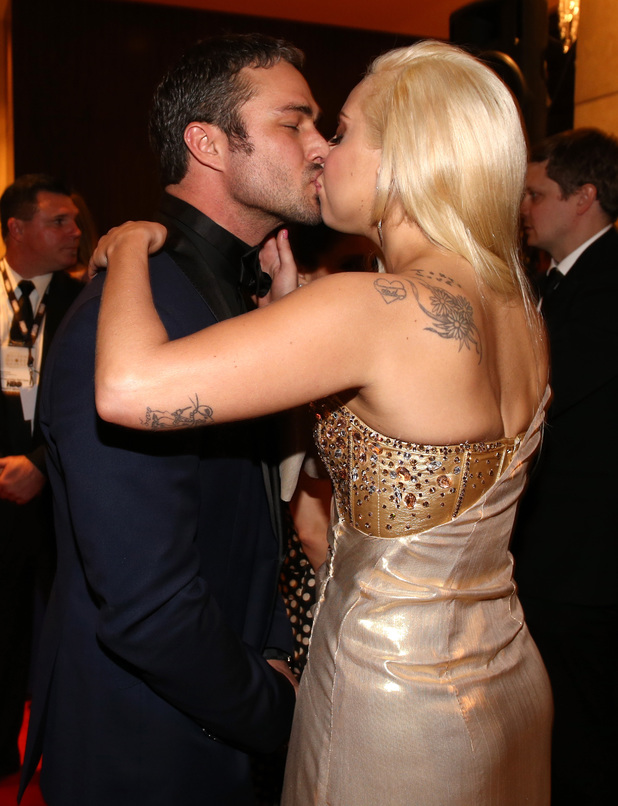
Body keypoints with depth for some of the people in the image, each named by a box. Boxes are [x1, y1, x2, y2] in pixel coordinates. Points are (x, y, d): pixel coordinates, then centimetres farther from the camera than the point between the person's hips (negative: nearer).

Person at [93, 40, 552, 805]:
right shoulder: (519, 309, 0)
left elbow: (127, 388, -33)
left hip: (391, 700, -8)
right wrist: (293, 300, 9)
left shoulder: (381, 306, -27)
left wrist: (130, 247, -14)